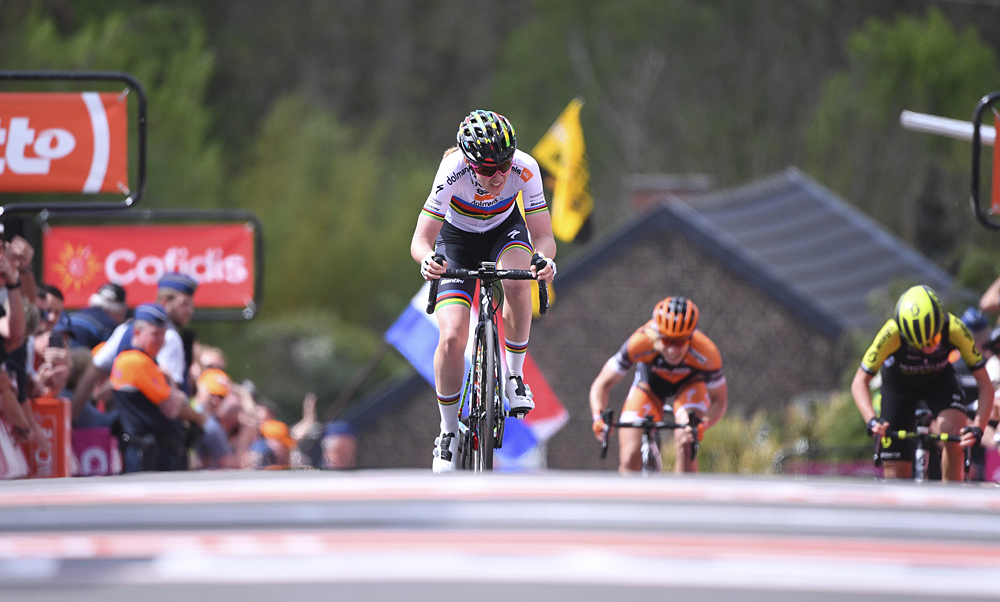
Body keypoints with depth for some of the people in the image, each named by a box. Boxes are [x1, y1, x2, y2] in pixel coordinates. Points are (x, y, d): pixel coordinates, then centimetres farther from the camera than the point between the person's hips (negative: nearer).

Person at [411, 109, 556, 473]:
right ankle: (448, 433, 3)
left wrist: (544, 259, -53)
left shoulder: (524, 169, -31)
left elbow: (543, 236, -30)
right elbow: (420, 240, -35)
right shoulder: (452, 171, -34)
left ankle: (514, 376, -15)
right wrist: (427, 261, -58)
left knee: (516, 281, -36)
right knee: (452, 338, -17)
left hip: (504, 231, 1)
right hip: (457, 240, -1)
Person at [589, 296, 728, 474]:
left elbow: (719, 400, -22)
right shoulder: (639, 343, -37)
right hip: (650, 381, 1)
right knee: (629, 461, -12)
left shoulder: (706, 353, -36)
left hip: (689, 382, -1)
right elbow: (602, 384, -25)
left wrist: (702, 424, -43)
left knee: (686, 445, -28)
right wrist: (599, 418, -43)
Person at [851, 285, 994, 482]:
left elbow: (985, 385, -28)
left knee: (953, 434, -31)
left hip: (939, 379, 0)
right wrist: (872, 420, -45)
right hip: (899, 383, 0)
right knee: (896, 475, -7)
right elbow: (860, 382, -28)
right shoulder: (892, 333, -37)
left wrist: (977, 428, -43)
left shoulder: (955, 330, -34)